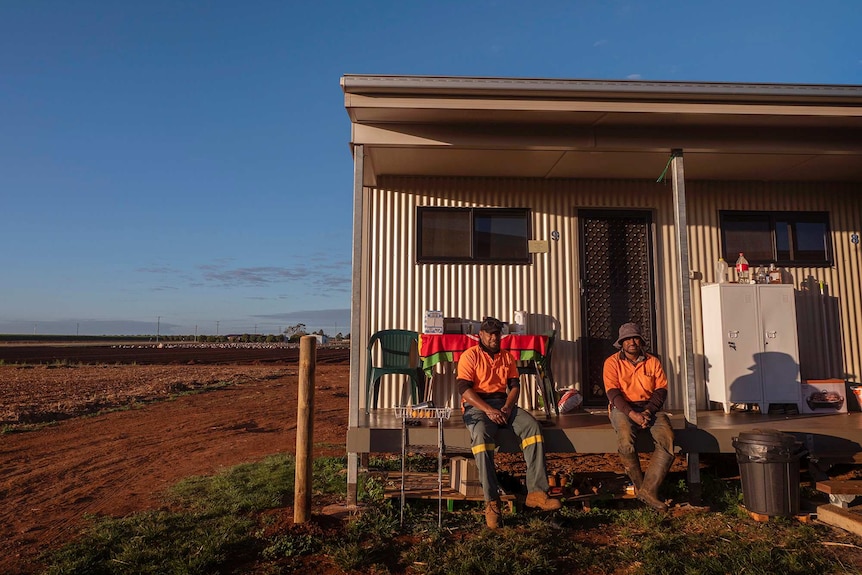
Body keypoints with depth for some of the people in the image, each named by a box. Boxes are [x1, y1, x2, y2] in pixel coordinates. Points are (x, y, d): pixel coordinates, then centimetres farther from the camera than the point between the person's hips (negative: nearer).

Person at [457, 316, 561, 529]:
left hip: (503, 403, 5)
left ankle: (536, 492, -25)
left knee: (533, 426, -22)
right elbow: (464, 389, -8)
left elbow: (514, 385, 11)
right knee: (481, 435, -36)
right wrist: (488, 410, -20)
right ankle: (491, 501, -34)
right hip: (477, 405, -4)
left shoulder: (507, 357, 20)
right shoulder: (470, 356, 3)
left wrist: (507, 407, -10)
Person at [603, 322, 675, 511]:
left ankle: (649, 490, -21)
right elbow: (613, 393, -8)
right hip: (623, 408, -3)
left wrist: (648, 412, -16)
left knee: (667, 439, -27)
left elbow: (661, 390, 2)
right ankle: (639, 485, -12)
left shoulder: (653, 361, 11)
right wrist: (632, 414, -23)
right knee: (625, 439, -34)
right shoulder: (612, 362, 2)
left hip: (650, 407, 3)